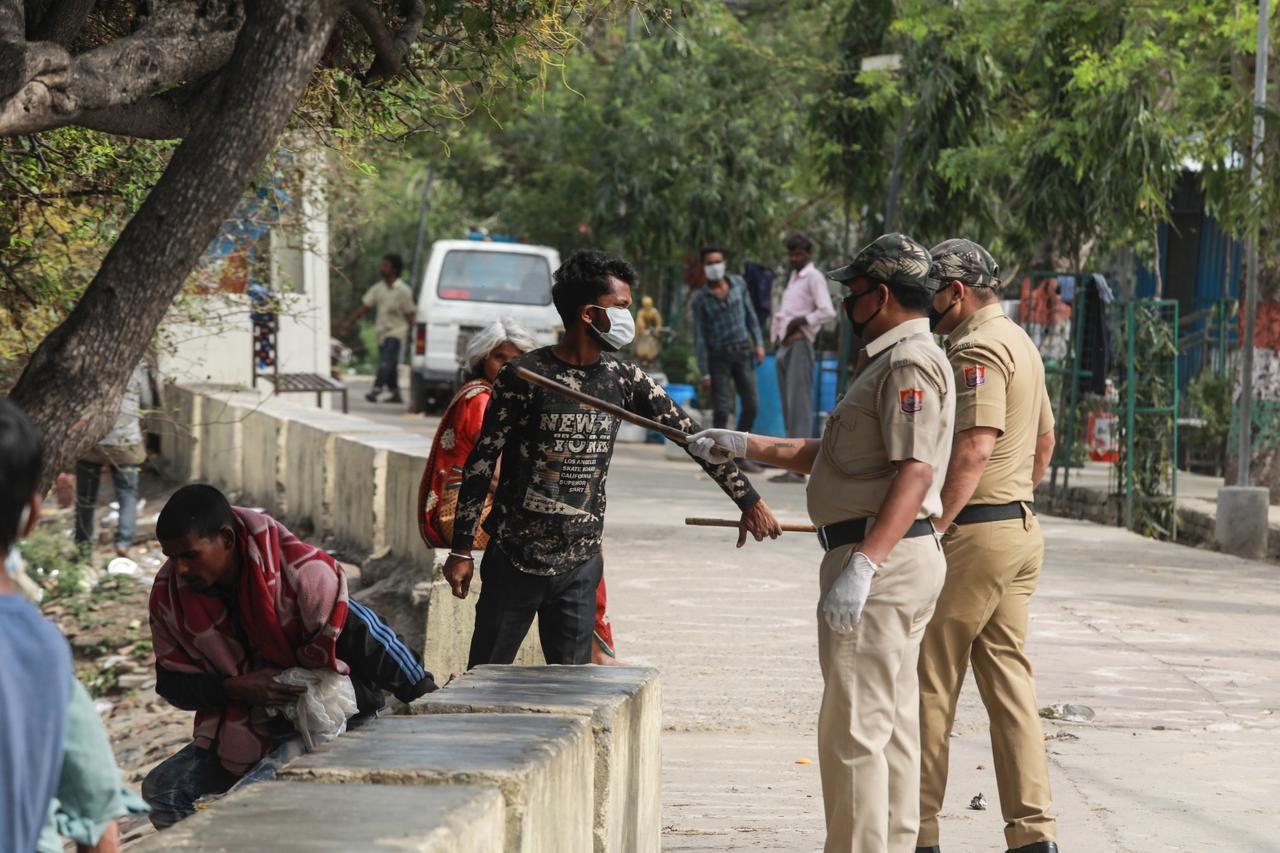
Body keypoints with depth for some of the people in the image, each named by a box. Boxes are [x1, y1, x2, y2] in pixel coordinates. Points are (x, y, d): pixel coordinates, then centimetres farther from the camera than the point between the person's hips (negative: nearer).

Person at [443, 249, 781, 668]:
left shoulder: (623, 379, 2)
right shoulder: (524, 376, -12)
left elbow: (688, 433, 8)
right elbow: (481, 462, -7)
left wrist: (749, 500, 7)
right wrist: (461, 550, -7)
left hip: (580, 565, 4)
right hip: (514, 559, -4)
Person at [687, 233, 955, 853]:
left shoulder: (910, 364, -14)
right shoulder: (889, 361, 21)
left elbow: (915, 472, -24)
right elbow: (829, 455, 29)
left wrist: (863, 565, -30)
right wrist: (745, 446, 29)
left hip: (884, 562, -11)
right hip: (891, 564, 11)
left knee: (853, 731, -11)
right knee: (891, 727, 14)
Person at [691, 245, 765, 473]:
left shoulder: (738, 284, 4)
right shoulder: (701, 299, -6)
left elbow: (750, 315, 12)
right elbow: (699, 337, -6)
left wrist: (759, 343, 3)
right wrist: (704, 372, -9)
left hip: (742, 352, 4)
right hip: (718, 357, -3)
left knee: (751, 404, 1)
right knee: (722, 409, -6)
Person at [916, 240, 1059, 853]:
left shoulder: (977, 349, -14)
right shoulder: (1019, 343, 17)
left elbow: (974, 448, -25)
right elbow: (1044, 441, 25)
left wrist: (931, 528, -25)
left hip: (972, 532, -10)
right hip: (1021, 529, 10)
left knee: (928, 684, -2)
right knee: (1010, 683, 9)